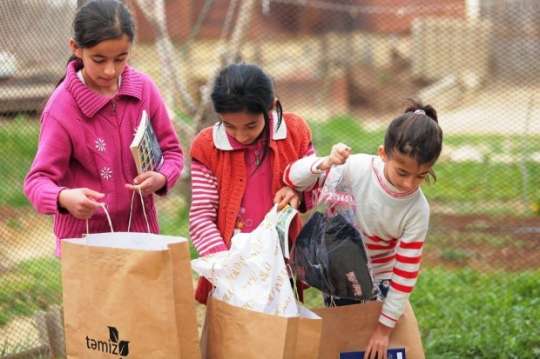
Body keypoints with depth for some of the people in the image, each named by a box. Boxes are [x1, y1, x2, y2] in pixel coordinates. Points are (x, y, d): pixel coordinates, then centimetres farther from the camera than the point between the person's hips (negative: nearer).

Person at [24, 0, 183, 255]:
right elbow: (38, 179, -16)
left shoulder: (143, 88, -3)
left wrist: (162, 178, -16)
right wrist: (64, 198, -38)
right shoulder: (62, 108, -15)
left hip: (139, 230, 4)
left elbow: (171, 150, 6)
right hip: (85, 235, -4)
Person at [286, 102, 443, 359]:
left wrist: (385, 326, -14)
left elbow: (406, 273, -17)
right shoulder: (356, 168, -24)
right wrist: (325, 164, -40)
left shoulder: (417, 211, -23)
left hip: (377, 282, 0)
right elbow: (295, 178, -18)